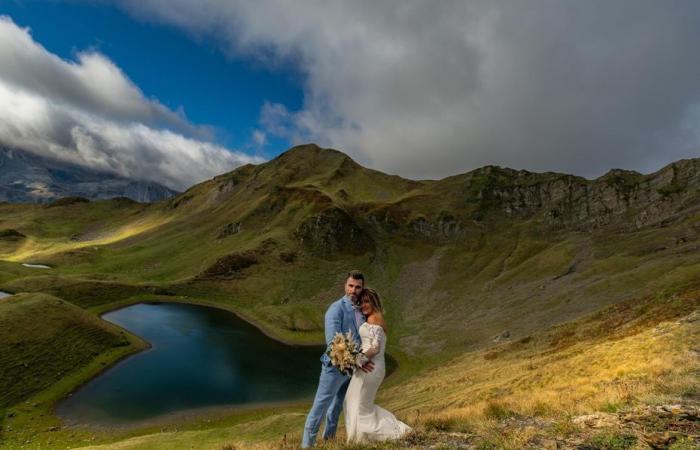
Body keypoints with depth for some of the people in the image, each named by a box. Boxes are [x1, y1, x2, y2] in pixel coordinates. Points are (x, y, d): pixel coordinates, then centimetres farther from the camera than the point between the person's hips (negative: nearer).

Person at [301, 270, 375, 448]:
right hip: (335, 366, -7)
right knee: (321, 406, 1)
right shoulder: (336, 308, -15)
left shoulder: (361, 310, 6)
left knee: (337, 406, 20)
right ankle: (307, 443, 15)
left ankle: (328, 439, 36)